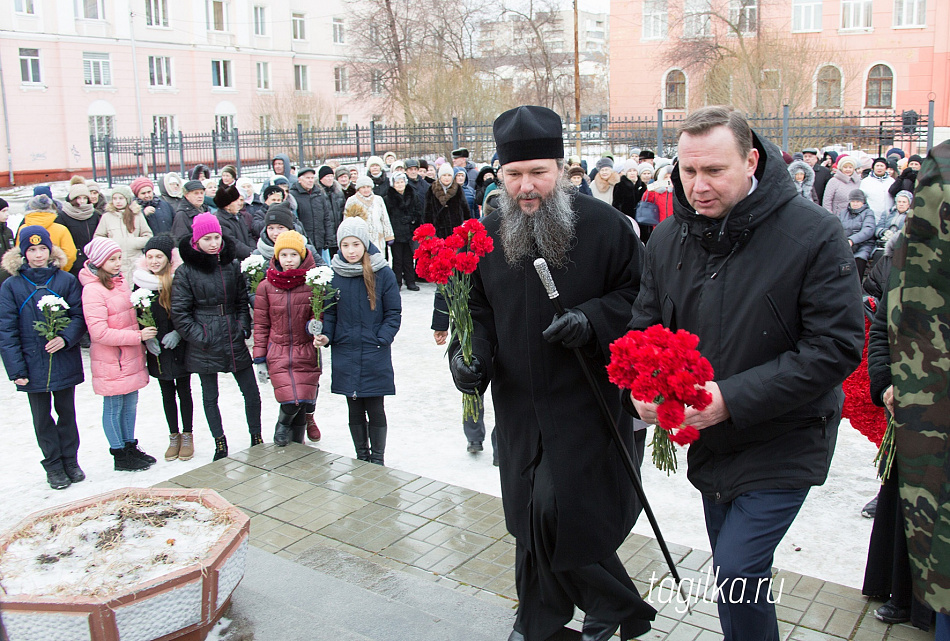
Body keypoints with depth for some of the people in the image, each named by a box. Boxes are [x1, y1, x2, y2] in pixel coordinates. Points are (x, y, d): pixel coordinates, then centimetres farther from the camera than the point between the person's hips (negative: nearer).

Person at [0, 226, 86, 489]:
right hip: (33, 366, 0)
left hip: (64, 361, 0)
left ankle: (70, 461, 28)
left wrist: (66, 338, -20)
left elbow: (80, 316, -1)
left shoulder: (66, 280, -2)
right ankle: (53, 466, 24)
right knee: (42, 418, 11)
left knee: (66, 412, 13)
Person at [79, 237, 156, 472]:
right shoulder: (93, 290, -18)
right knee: (114, 407, 6)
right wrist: (138, 336, -20)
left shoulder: (120, 280, 8)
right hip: (110, 361, -8)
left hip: (131, 356, 8)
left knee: (130, 403, 16)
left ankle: (130, 446, 31)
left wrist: (144, 332, 8)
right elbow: (99, 333, -22)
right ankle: (120, 455, 18)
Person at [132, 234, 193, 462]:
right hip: (157, 349, 3)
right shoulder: (141, 281, 1)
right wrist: (147, 337, -7)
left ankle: (187, 435, 20)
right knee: (167, 393, 12)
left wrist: (177, 333, -17)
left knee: (183, 390, 7)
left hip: (179, 347, -3)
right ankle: (174, 437, 23)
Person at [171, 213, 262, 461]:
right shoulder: (186, 271, -6)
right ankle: (220, 443, 24)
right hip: (205, 344, -2)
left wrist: (244, 328, -1)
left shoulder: (232, 264, 4)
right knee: (210, 396, 10)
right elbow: (179, 312, -5)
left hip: (234, 338, 2)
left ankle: (256, 439, 20)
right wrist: (199, 337, -10)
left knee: (251, 392, 4)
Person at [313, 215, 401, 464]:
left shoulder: (383, 273, -6)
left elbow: (394, 313, -2)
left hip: (375, 357, -2)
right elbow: (329, 312, 7)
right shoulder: (333, 274, 1)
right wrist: (325, 336, -9)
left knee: (375, 409, 4)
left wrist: (381, 340, -11)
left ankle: (378, 460, 20)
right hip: (345, 354, 3)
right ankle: (362, 457, 27)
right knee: (355, 409, 12)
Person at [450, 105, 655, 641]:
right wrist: (469, 350, -6)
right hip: (520, 402, 5)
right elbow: (478, 308, 13)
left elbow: (637, 298, -4)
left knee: (556, 513, -8)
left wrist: (592, 319, -22)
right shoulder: (487, 235, 5)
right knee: (533, 516, 16)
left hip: (586, 401, -5)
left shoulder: (604, 225, -9)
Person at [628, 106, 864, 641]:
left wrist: (733, 398, -26)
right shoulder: (668, 237, -2)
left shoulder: (814, 234, -18)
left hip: (783, 441, -5)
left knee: (738, 571, -12)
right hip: (709, 438, 6)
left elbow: (838, 346, -20)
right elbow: (646, 325, 7)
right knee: (736, 569, 20)